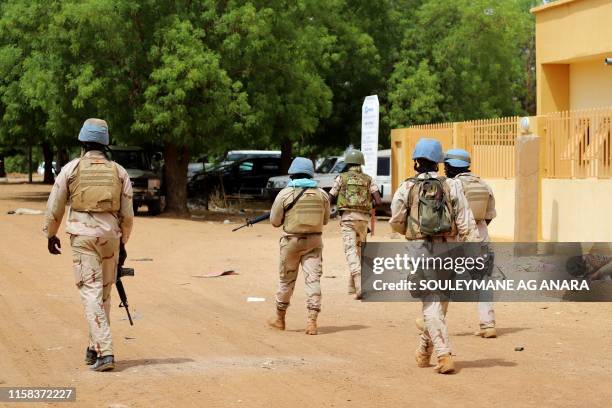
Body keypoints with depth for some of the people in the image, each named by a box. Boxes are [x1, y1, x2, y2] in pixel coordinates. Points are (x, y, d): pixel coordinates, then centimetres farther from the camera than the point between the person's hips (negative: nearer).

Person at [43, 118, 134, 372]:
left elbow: (54, 207, 5)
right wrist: (123, 243, 19)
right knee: (104, 293, 16)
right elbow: (127, 214, 8)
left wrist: (51, 235, 20)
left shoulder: (71, 168, 1)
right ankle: (95, 348, 25)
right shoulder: (118, 171, 8)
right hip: (111, 234, 3)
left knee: (91, 293, -6)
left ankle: (105, 352, -18)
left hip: (82, 235, -3)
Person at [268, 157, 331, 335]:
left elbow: (275, 221, -2)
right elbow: (325, 220, 12)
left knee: (286, 279, 12)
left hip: (292, 241, -1)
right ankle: (312, 321, -11)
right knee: (313, 279, -1)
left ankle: (280, 318, 25)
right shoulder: (322, 194, 1)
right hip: (314, 241, 1)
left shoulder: (285, 194, -7)